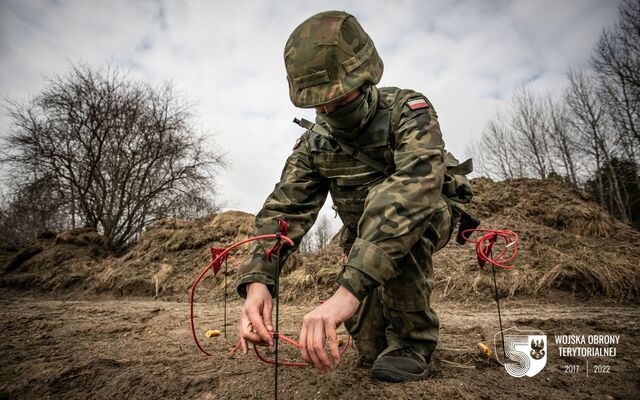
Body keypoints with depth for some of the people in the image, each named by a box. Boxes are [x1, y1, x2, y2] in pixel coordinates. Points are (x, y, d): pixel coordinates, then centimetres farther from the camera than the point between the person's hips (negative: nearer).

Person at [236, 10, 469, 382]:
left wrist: (350, 287, -56)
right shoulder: (314, 143, -13)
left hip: (426, 222, -3)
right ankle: (385, 349, 36)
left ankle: (413, 342, -22)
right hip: (363, 237, 4)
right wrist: (257, 279, -40)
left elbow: (414, 187, -46)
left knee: (385, 199, -38)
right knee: (371, 350, -4)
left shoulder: (409, 110, -28)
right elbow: (286, 209, -21)